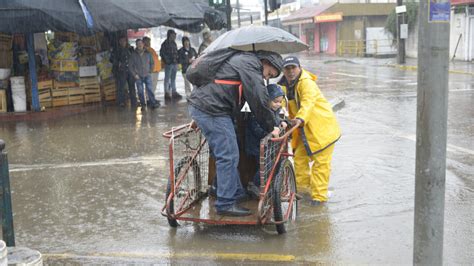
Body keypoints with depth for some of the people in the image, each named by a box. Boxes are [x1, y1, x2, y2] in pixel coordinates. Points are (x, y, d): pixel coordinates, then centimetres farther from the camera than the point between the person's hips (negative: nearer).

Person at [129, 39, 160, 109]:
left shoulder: (148, 53, 4)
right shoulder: (134, 55, 1)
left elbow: (152, 63, 13)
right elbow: (130, 66, 4)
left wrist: (150, 72, 5)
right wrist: (135, 74, -2)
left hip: (147, 75, 0)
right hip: (138, 76, 0)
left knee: (149, 89, -10)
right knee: (140, 91, 0)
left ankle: (153, 103, -14)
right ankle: (143, 104, 8)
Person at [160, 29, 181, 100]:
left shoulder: (174, 43, 15)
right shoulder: (165, 44, -7)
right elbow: (162, 53, -10)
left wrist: (176, 61, 10)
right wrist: (167, 61, -15)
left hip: (174, 63, 7)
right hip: (168, 64, -7)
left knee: (173, 79, 13)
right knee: (167, 79, -1)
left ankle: (174, 92, 19)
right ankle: (167, 93, 3)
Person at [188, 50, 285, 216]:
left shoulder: (241, 60, 26)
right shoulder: (251, 63, -7)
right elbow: (259, 99, -15)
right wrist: (271, 127, -7)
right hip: (212, 111, -11)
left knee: (226, 154, 17)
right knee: (228, 156, -7)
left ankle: (237, 194, 26)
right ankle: (226, 204, -2)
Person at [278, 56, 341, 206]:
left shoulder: (307, 83, -19)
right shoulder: (286, 86, 8)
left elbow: (308, 101, -36)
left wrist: (301, 118, -52)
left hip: (322, 127, -8)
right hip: (305, 129, 8)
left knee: (320, 161, -5)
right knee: (299, 157, 9)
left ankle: (319, 195, 1)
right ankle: (301, 188, 25)